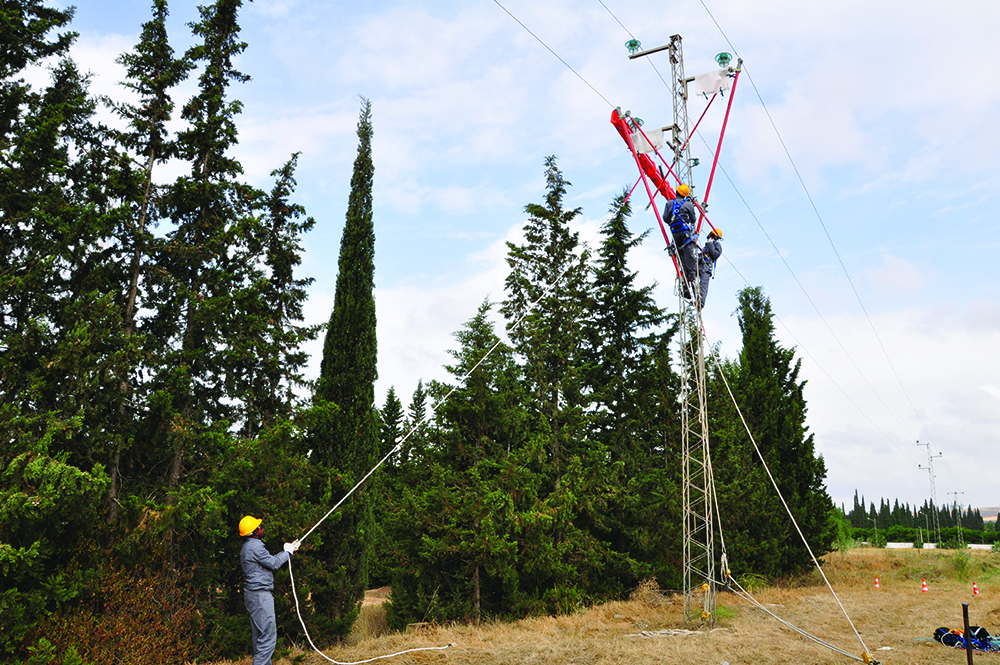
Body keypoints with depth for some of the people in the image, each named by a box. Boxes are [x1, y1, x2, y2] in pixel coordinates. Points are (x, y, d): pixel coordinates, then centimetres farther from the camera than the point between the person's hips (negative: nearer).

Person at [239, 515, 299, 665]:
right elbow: (273, 563, -13)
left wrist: (287, 551, 21)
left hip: (253, 595, 11)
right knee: (268, 636, -9)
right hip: (259, 595, -11)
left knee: (259, 636, 15)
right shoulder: (255, 546, -17)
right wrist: (287, 552, 0)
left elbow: (270, 560, 19)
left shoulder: (249, 546, 16)